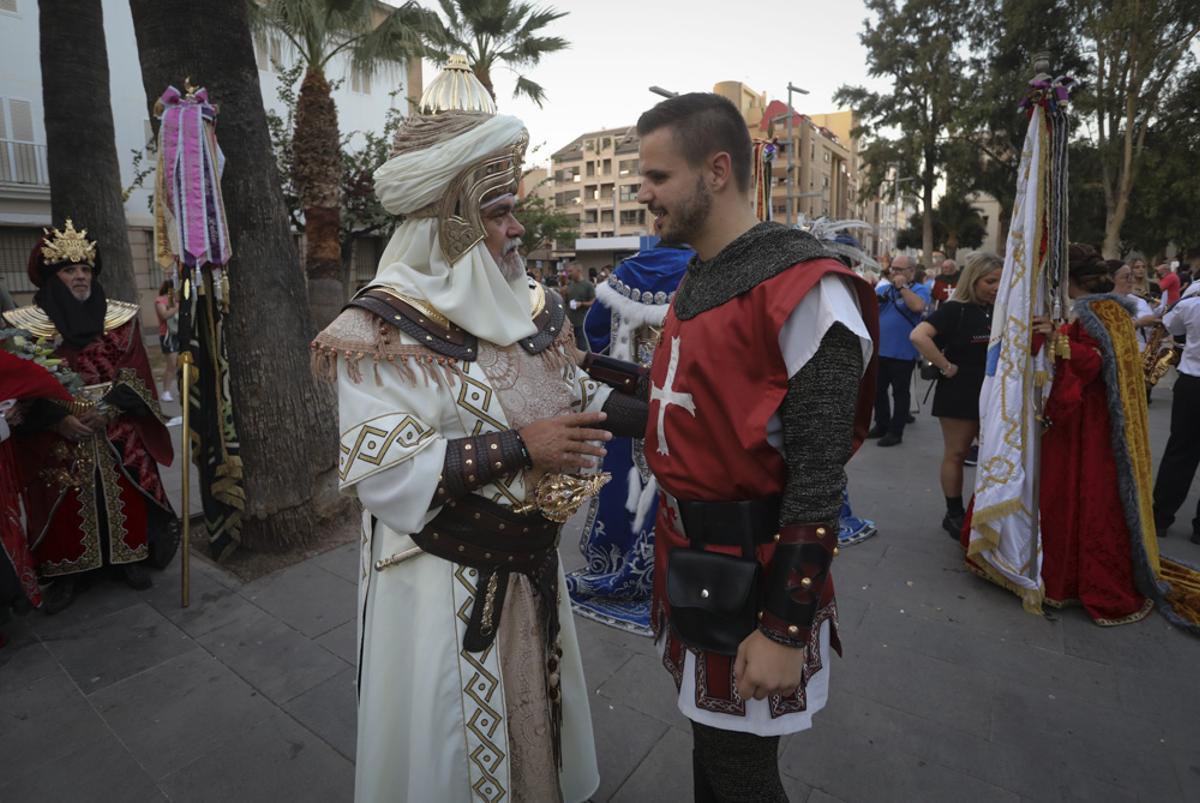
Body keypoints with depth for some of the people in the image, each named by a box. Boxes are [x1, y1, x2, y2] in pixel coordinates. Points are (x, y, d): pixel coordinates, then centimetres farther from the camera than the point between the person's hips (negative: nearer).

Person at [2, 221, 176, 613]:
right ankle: (63, 575, 20)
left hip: (118, 431, 1)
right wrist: (59, 418, -17)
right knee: (63, 506, 5)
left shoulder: (120, 315, 3)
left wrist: (107, 408, -16)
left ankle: (130, 558, 23)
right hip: (57, 436, 0)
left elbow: (134, 373, -2)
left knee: (125, 498, 6)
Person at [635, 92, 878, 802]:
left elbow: (819, 471, -20)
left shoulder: (805, 287, -18)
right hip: (688, 560, 8)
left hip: (751, 574, -7)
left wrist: (784, 629, -18)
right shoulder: (696, 281, 10)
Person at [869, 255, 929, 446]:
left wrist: (902, 286, -17)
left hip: (902, 353, -6)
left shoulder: (919, 290, -4)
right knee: (878, 391, 15)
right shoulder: (882, 288, 11)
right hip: (879, 350, 6)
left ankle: (895, 431, 13)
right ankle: (881, 426, 29)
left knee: (900, 393, 5)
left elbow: (917, 306, -25)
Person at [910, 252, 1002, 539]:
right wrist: (946, 367, -22)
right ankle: (954, 514, 18)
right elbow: (918, 336, -28)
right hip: (959, 394, -6)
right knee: (956, 454, 6)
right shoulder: (954, 309, -13)